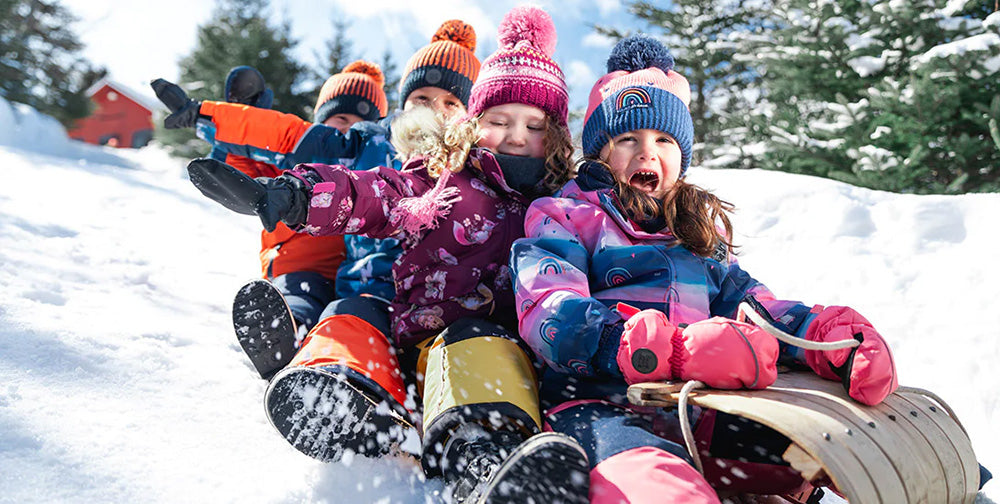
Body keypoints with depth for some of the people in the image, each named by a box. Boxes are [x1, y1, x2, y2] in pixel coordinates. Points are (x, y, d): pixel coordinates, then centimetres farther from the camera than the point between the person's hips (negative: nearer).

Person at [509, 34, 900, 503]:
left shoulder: (701, 228, 31)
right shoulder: (563, 217, 12)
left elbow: (743, 299, 20)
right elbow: (552, 314, -7)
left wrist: (826, 333, -5)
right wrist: (675, 351, -24)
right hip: (602, 402, -5)